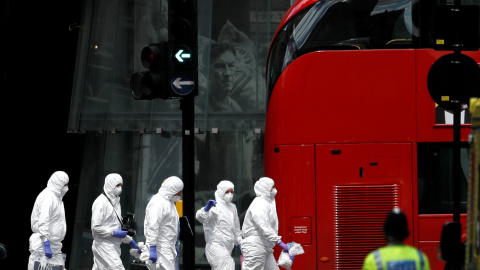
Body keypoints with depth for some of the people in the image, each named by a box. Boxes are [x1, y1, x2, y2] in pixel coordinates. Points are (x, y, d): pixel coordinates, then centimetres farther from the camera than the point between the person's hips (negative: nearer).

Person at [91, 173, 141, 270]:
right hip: (104, 246, -9)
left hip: (113, 246, 9)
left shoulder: (115, 201, 17)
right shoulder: (101, 202, -12)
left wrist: (130, 241, 19)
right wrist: (114, 233, -18)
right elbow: (95, 227, -17)